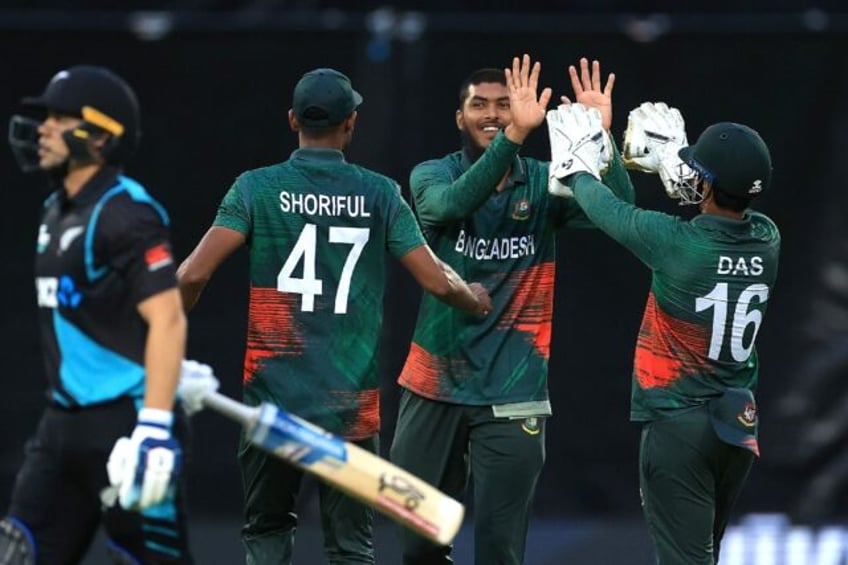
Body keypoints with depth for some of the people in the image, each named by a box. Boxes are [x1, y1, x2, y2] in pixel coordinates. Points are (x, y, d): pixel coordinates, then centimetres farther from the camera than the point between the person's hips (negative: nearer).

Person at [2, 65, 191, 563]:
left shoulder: (127, 215, -14)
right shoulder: (57, 211, 14)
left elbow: (167, 319, -21)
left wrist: (155, 428, -28)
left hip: (125, 422, -9)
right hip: (66, 423, 9)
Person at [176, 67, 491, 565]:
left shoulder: (257, 188, -3)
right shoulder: (380, 194, 0)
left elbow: (195, 273, -11)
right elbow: (437, 281, -2)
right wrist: (475, 302, 20)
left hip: (275, 394, 0)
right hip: (352, 405, 0)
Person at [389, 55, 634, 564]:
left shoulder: (544, 184, 1)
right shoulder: (433, 175, -1)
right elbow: (452, 204, -25)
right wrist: (514, 136, -39)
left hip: (511, 394, -1)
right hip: (435, 388, 1)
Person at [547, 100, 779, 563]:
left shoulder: (675, 243, -19)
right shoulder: (767, 240, -3)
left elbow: (607, 209, -1)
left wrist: (579, 160, 18)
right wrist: (671, 158, 30)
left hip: (678, 423, -6)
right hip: (739, 422, 6)